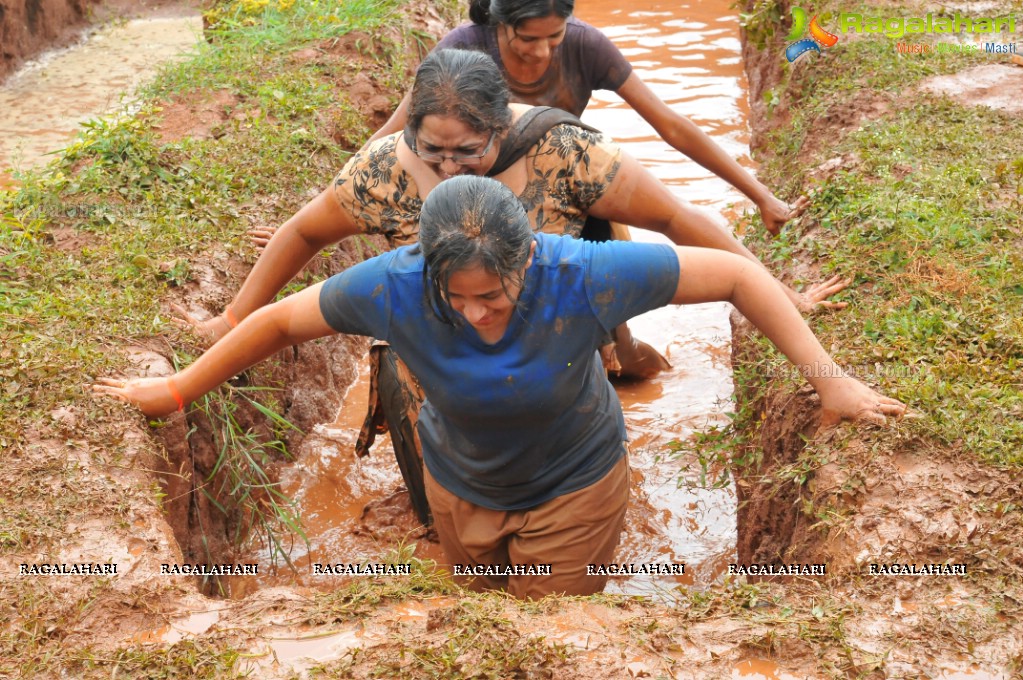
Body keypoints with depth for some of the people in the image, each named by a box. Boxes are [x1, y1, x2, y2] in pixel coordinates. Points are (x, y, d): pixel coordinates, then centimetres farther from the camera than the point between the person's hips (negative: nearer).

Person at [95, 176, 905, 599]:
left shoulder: (586, 275, -36)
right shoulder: (394, 286, -31)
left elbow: (735, 274, -27)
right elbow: (278, 320, -14)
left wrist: (829, 379, -28)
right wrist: (179, 390, -2)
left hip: (573, 488, -2)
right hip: (460, 485, 2)